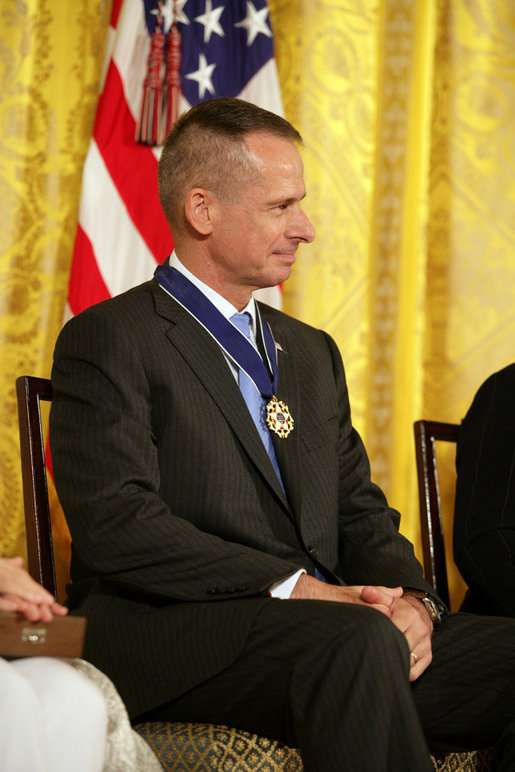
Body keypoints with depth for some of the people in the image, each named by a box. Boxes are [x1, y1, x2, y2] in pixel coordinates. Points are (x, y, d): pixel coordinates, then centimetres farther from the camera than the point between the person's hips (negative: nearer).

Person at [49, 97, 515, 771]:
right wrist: (293, 587, -18)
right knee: (358, 640, -36)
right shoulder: (107, 342, 1)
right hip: (175, 638, -6)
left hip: (335, 633, 7)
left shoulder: (312, 353, 25)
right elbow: (115, 525, -12)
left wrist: (409, 599, -3)